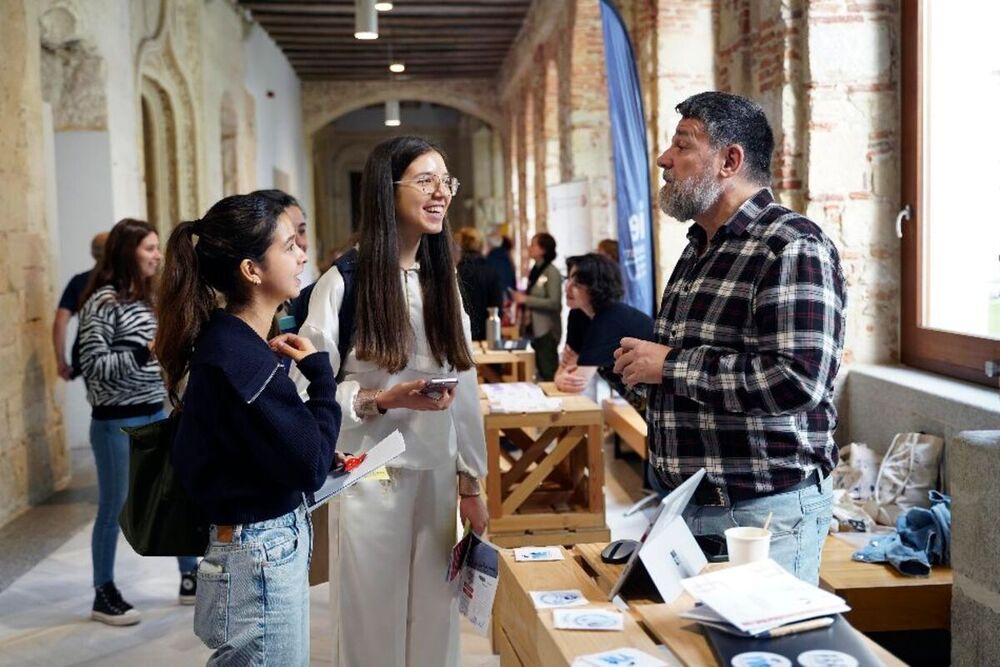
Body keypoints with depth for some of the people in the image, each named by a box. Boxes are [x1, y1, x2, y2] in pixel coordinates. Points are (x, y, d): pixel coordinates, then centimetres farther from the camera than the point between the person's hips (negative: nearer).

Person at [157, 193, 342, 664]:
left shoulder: (233, 341, 6)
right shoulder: (238, 358, -24)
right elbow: (310, 467, -20)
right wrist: (320, 376, -12)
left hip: (269, 545, 10)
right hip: (261, 557, -10)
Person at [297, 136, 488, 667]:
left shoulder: (443, 281, 7)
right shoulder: (344, 282, -10)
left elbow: (464, 390, 9)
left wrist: (471, 485, 9)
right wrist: (384, 399, -22)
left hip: (437, 479, 5)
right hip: (371, 479, -5)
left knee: (434, 623, 12)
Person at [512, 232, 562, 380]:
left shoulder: (552, 272, -13)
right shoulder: (535, 271, 10)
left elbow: (554, 303, -20)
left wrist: (526, 300, -18)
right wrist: (521, 298, 5)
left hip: (548, 330, -8)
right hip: (535, 328, 8)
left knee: (548, 374, -3)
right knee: (540, 371, 13)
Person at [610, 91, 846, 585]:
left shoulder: (793, 249, -15)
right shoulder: (699, 250, 14)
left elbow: (797, 380, -27)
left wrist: (670, 366, -20)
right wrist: (642, 368, 6)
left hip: (764, 512, -9)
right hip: (690, 505, 9)